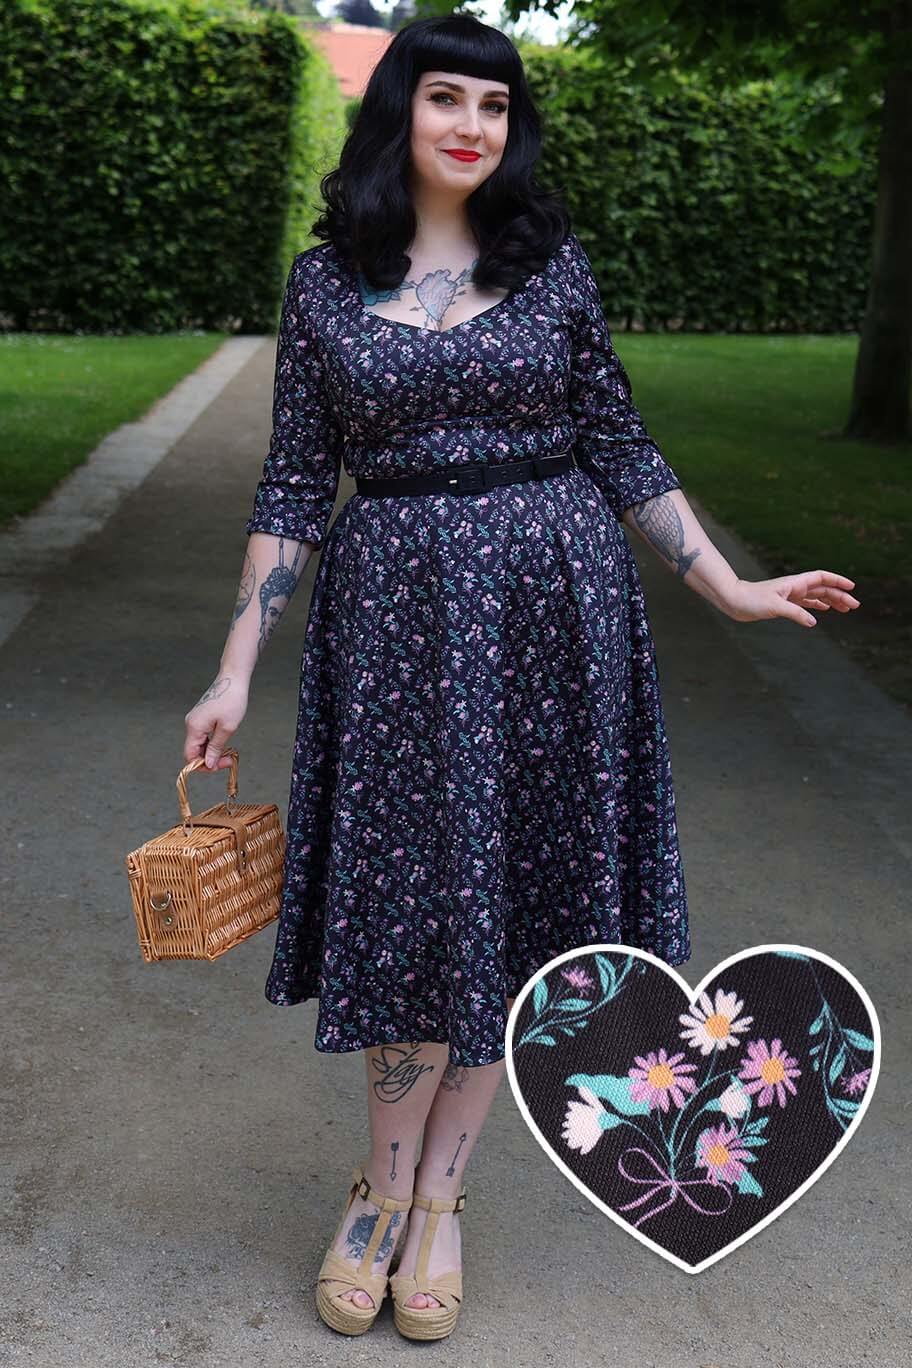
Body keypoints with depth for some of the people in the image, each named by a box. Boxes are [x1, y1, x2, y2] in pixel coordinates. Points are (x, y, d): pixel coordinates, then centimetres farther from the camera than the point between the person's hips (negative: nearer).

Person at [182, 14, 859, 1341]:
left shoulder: (554, 262, 4)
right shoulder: (324, 280, 3)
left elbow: (618, 449, 8)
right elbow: (295, 484, 3)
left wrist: (730, 587, 2)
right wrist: (235, 673, -1)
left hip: (553, 603, 1)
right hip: (395, 610, -1)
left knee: (511, 890, 5)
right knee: (410, 893, 0)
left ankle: (433, 1196, 21)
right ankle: (390, 1187, 21)